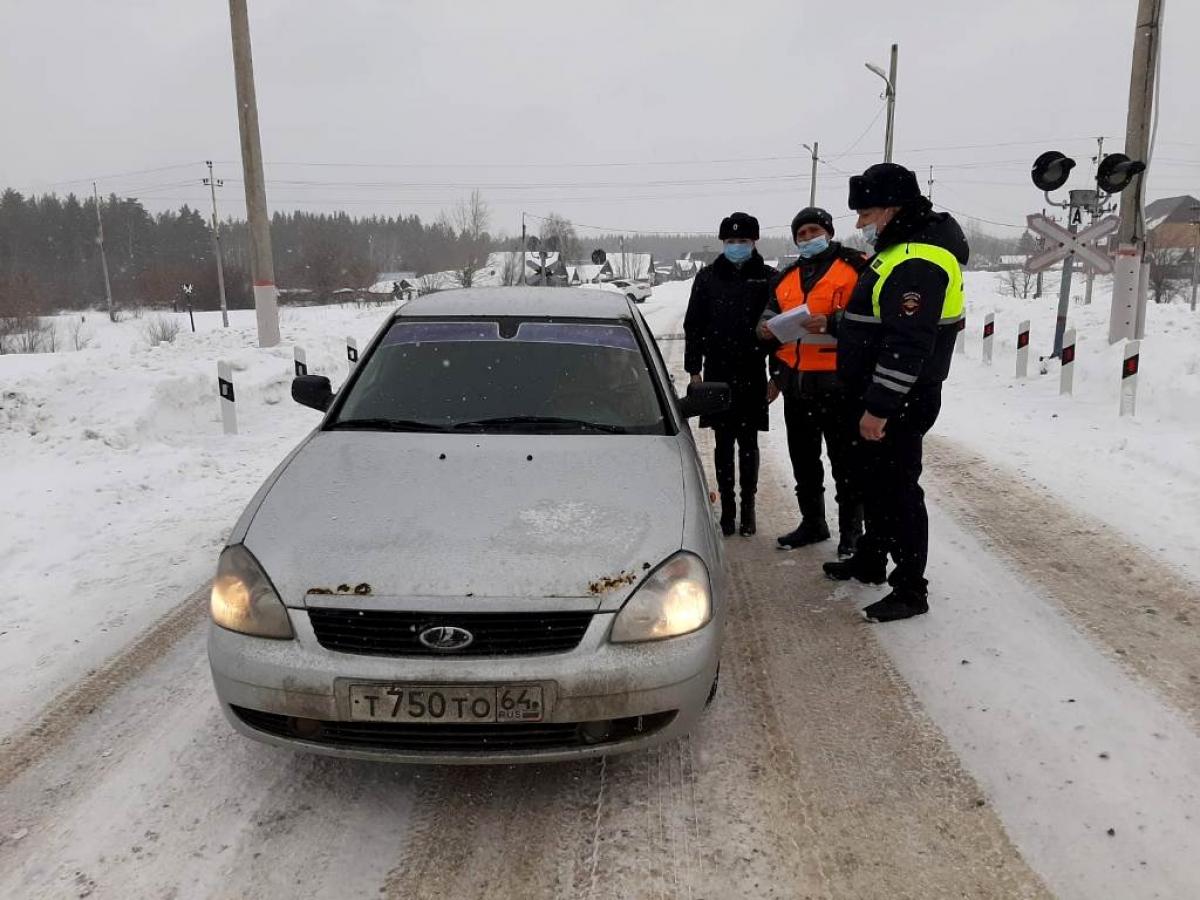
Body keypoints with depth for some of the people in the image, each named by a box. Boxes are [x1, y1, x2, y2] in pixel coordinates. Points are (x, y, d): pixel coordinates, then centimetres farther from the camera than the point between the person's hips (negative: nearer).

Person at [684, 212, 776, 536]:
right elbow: (693, 325, 7)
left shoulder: (768, 277, 2)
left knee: (748, 442, 6)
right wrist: (694, 369, 2)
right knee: (724, 443, 7)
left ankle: (748, 507, 18)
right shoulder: (708, 277, 6)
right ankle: (727, 507, 16)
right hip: (718, 374, 1)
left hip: (753, 375, -1)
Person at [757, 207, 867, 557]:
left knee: (845, 461, 2)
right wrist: (776, 373, 18)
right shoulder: (786, 278, 17)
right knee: (803, 460, 15)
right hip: (795, 382, 7)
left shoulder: (855, 266, -3)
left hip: (837, 382, -6)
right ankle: (812, 522, 30)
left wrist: (832, 323, -25)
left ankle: (851, 530, 14)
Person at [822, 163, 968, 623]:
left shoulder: (918, 263, -21)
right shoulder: (898, 250, 14)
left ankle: (911, 590, 6)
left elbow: (908, 344, -28)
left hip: (899, 402, -11)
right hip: (876, 396, 11)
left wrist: (880, 406, -28)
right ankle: (871, 559, 37)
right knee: (872, 479, 21)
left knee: (897, 488, -4)